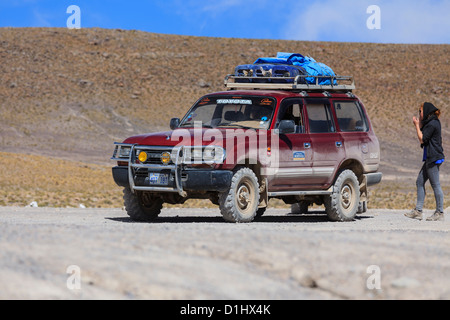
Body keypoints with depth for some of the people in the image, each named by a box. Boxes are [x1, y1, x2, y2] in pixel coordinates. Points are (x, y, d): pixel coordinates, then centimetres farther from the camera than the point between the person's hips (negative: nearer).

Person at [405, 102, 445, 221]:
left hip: (434, 158, -11)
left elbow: (422, 139, -14)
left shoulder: (432, 124, -15)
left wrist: (417, 126, -5)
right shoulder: (432, 123, 16)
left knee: (435, 185, -5)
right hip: (430, 158, 11)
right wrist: (420, 125, 12)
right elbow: (423, 137, 18)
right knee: (420, 182, 11)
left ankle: (440, 213, 0)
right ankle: (418, 211, 12)